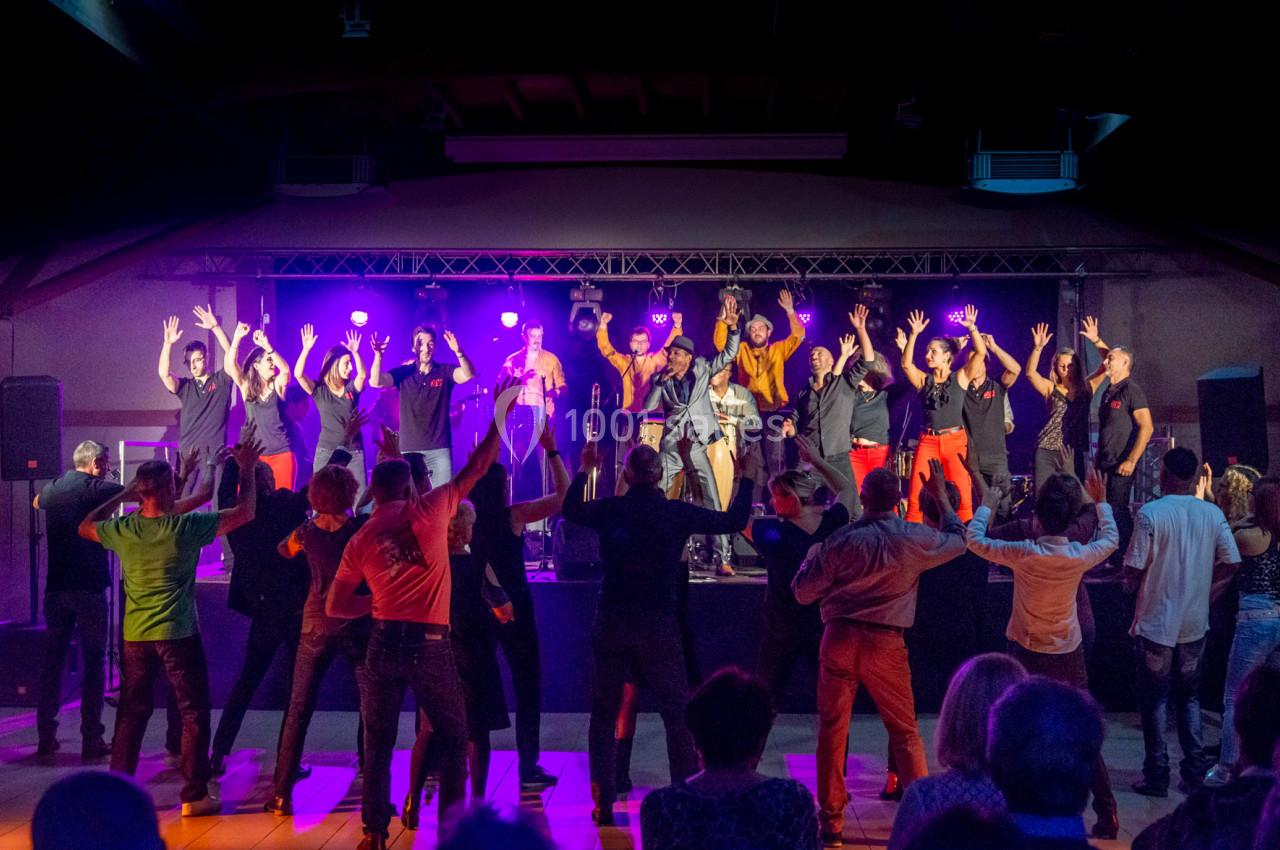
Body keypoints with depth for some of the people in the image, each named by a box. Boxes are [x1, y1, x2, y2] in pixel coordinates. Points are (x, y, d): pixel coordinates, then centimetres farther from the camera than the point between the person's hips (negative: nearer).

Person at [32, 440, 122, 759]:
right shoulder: (97, 490, -8)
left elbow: (37, 502, 33)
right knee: (94, 661, 0)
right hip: (89, 587, -5)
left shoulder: (52, 488, 9)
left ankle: (46, 736, 15)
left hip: (56, 587, 6)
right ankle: (91, 739, -1)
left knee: (52, 659, 12)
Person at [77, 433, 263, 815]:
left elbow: (85, 526, 20)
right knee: (194, 713, 5)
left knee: (131, 712, 14)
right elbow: (246, 512, -6)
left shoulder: (122, 529, -2)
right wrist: (247, 469, 6)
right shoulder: (186, 527, -13)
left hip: (135, 636, 4)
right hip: (177, 634, -4)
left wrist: (123, 494, 21)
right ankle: (194, 796, 5)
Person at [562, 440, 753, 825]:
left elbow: (570, 509, 17)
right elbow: (735, 520, 1)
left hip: (611, 623, 2)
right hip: (658, 625, -1)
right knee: (678, 714, 8)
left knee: (604, 714, 12)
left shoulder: (609, 510, -4)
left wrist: (585, 469, 28)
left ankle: (604, 803, 12)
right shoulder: (678, 513, -8)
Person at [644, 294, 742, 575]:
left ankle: (722, 559, -3)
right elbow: (647, 407, -5)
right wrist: (661, 381, -14)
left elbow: (729, 353, 2)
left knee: (713, 504, -6)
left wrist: (732, 326, -12)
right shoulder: (661, 379, 5)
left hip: (697, 447, -1)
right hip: (670, 447, 1)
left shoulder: (702, 370, 4)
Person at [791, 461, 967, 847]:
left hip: (839, 640, 0)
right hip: (886, 643, 0)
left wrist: (812, 556, 17)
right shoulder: (915, 539, -6)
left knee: (832, 730, 9)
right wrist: (941, 495, 25)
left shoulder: (841, 540, -8)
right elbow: (959, 540, 15)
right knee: (905, 732, 13)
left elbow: (803, 593, -1)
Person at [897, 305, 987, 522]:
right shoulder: (924, 380, 9)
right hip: (928, 442, 2)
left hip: (955, 441, -2)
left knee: (962, 496, -5)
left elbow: (981, 352, -7)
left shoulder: (960, 378, 3)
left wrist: (972, 327, -15)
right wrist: (913, 335, -13)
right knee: (915, 496, -5)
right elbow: (906, 364, -8)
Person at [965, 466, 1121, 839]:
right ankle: (1107, 815, 13)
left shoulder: (1024, 554, -19)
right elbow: (1111, 539, 12)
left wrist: (986, 505, 9)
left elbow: (974, 540, -6)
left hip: (1027, 654, -2)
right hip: (1069, 657, 3)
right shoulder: (1080, 556, -11)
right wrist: (1101, 501, 23)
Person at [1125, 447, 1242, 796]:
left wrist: (1131, 582, 6)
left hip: (1156, 623, -4)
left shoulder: (1150, 514, -15)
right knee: (1189, 697, 18)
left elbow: (1133, 573, -16)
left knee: (1155, 700, 7)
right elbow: (1232, 562, -2)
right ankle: (1194, 773, 18)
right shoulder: (1212, 513, -3)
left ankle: (1157, 777, 11)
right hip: (1195, 623, 4)